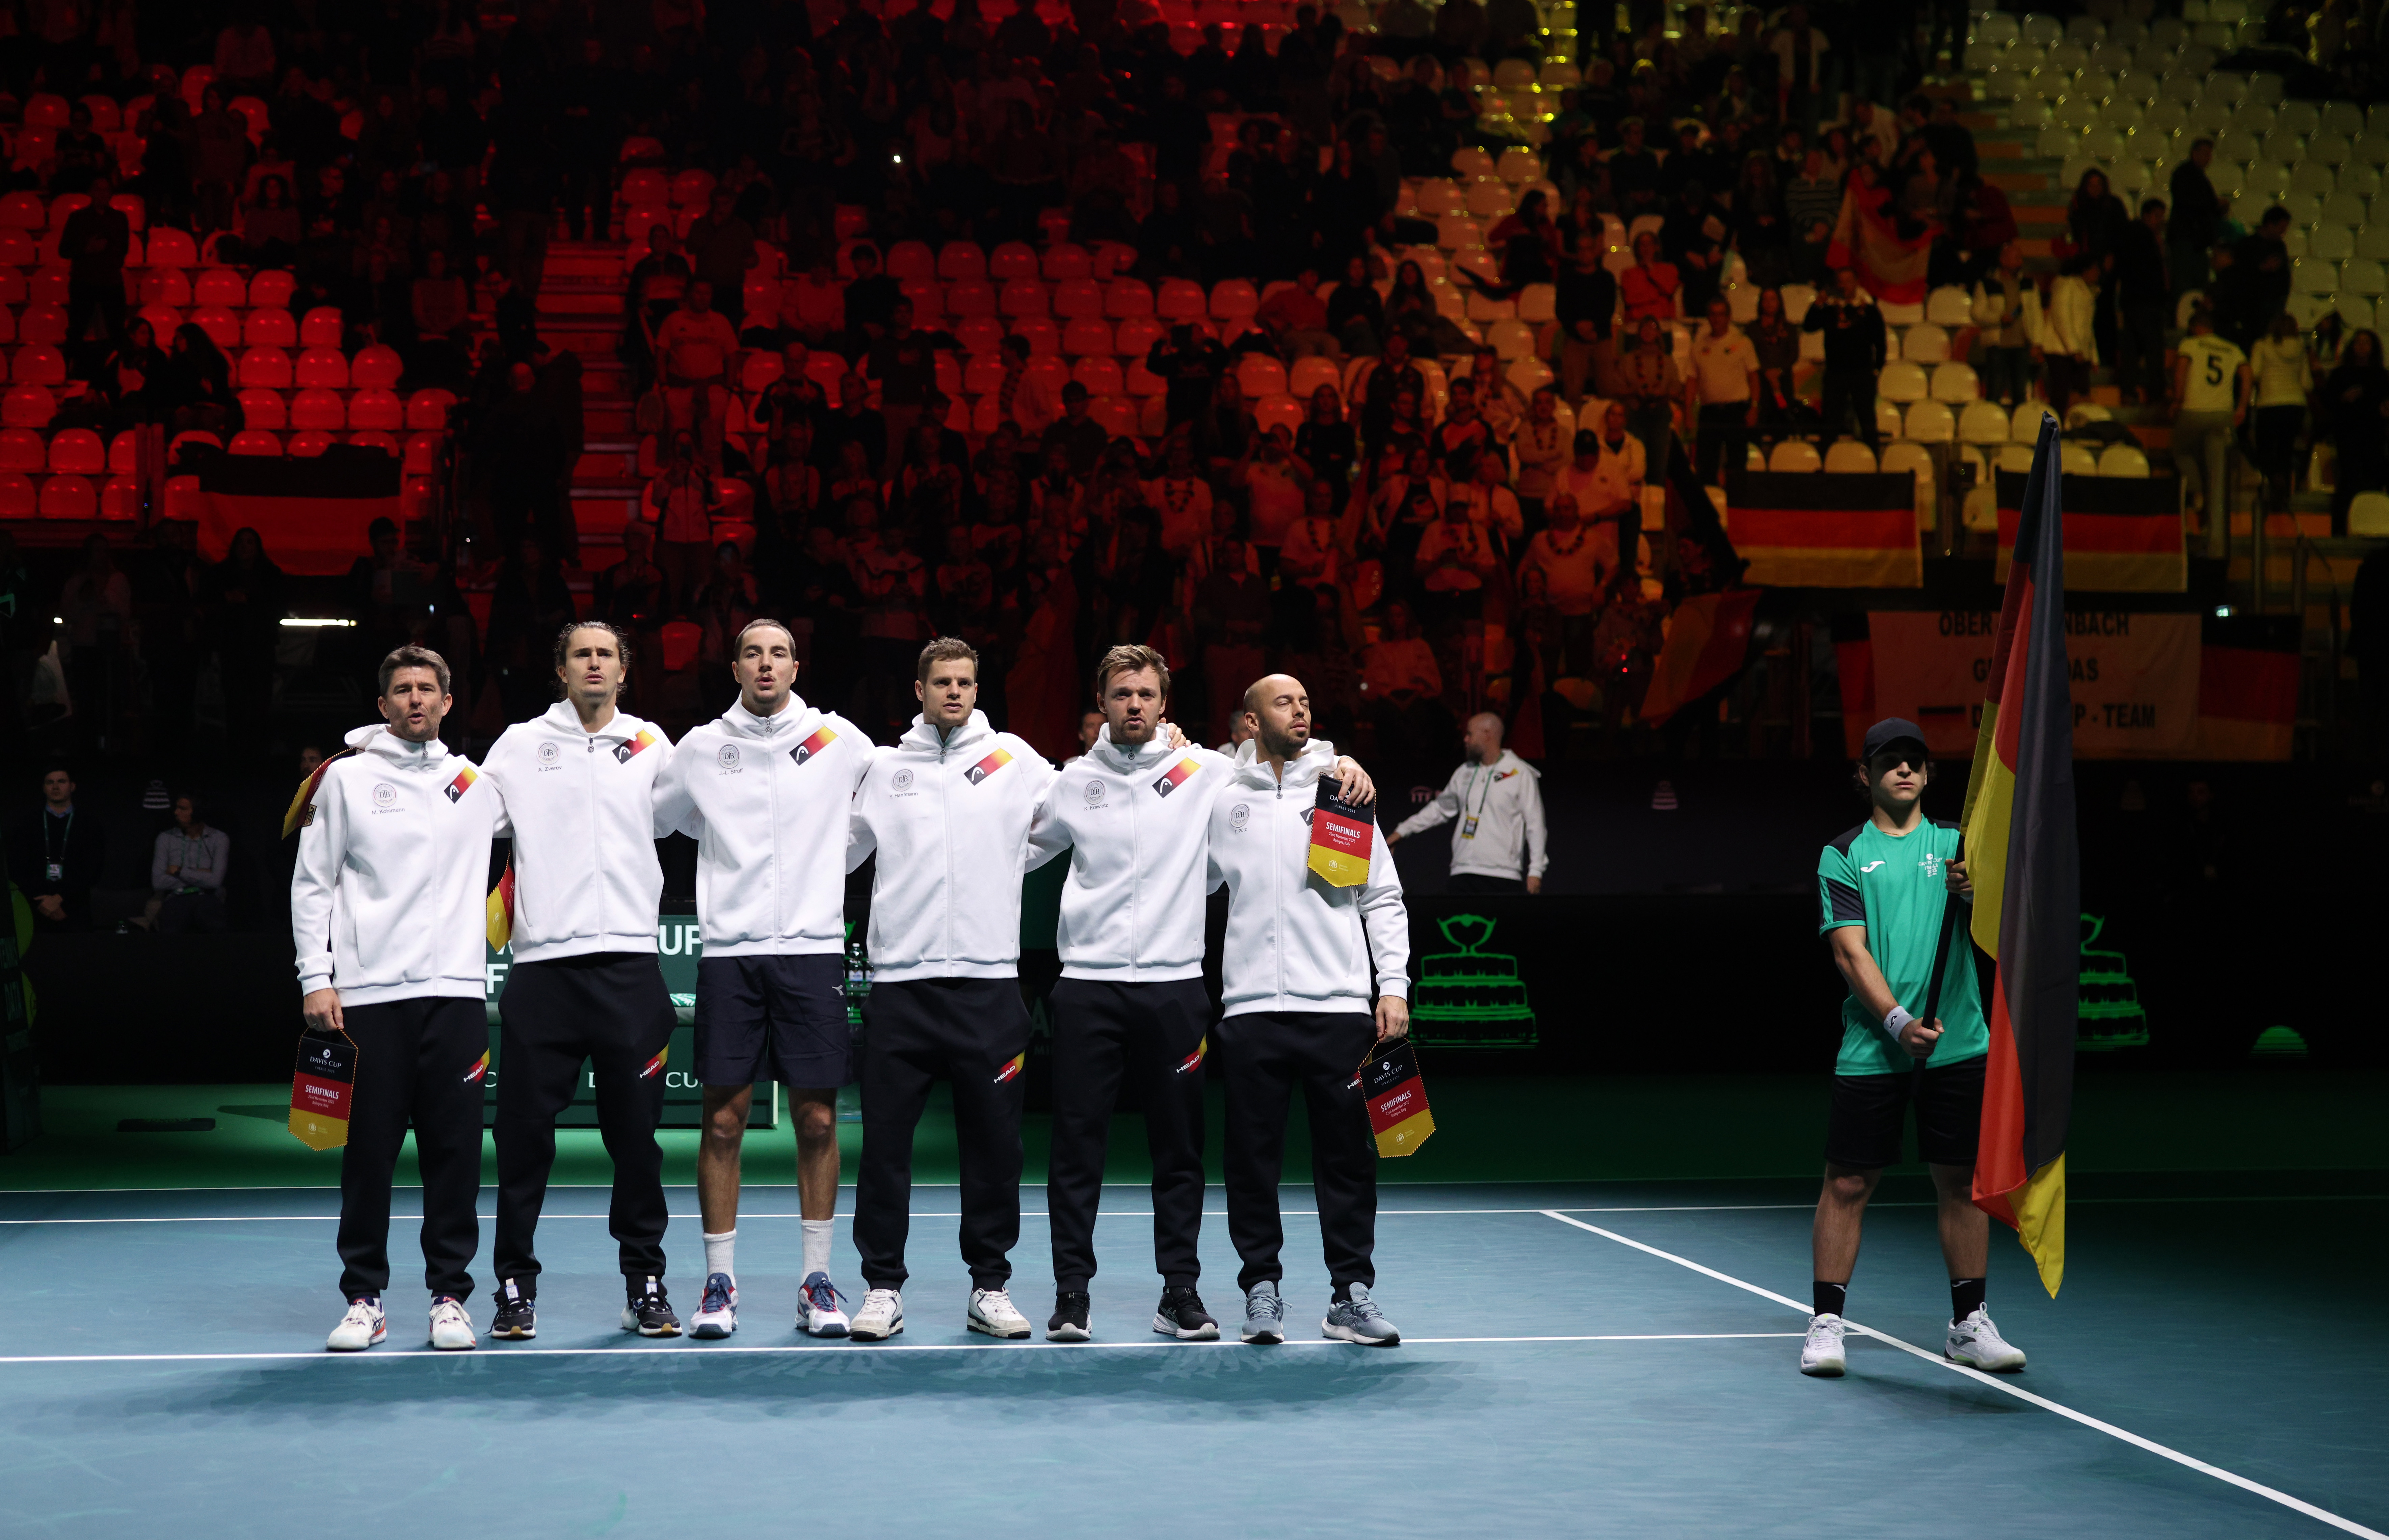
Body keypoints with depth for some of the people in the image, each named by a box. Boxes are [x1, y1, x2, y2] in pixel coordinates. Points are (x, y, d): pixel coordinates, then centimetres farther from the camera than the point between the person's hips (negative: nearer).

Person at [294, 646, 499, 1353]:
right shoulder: (343, 777, 6)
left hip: (454, 992, 2)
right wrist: (316, 979, -3)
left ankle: (451, 1296, 9)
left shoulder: (478, 783, 13)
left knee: (455, 1149, 1)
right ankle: (364, 1299, 9)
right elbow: (312, 883, 4)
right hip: (366, 995, -2)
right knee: (369, 1152, 0)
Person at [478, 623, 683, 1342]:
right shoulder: (520, 745, 11)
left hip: (629, 965, 0)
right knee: (524, 1134, 0)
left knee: (637, 1134, 3)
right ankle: (516, 1287, 8)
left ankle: (645, 1282, 12)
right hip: (542, 963, 0)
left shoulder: (651, 745, 12)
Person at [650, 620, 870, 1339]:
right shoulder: (701, 748, 7)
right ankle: (719, 1282, 8)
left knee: (817, 1119, 1)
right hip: (728, 951, 0)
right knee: (723, 1120, 0)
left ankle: (818, 1280, 10)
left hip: (813, 949, 0)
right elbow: (646, 821, 18)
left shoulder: (840, 741, 5)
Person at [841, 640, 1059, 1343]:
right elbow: (838, 848, 18)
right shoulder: (883, 766, 11)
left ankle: (990, 1288, 15)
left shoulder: (1013, 758, 9)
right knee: (886, 1141, 0)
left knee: (993, 1142, 4)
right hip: (900, 979, 0)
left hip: (988, 980, 0)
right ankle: (883, 1289, 9)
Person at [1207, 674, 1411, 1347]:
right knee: (1253, 1159, 3)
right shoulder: (1223, 800, 9)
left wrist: (1394, 985, 1)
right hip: (1251, 1007, 0)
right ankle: (1262, 1289, 13)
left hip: (1339, 1006, 0)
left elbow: (1384, 898, 8)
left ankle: (1351, 1296, 7)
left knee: (1348, 1157, 1)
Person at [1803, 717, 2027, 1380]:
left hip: (1957, 1045, 2)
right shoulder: (1844, 856, 4)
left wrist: (1976, 893, -21)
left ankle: (1969, 1325, 16)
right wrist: (1898, 1021, -19)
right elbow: (1850, 952, -6)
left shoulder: (1957, 845, 11)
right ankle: (1826, 1325, 7)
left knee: (1962, 1181, 6)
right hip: (1871, 1049, -2)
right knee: (1848, 1184, -1)